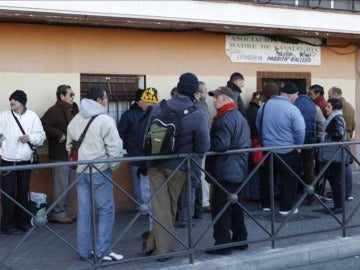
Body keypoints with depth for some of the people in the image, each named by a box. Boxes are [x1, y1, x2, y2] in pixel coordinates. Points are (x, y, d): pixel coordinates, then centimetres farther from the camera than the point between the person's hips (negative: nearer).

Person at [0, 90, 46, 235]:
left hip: (25, 160, 2)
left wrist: (30, 137, -16)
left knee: (23, 192, 13)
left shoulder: (32, 116, 1)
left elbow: (41, 135, -1)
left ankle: (22, 221, 26)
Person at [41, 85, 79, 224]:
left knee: (69, 186, 15)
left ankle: (64, 211, 25)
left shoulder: (73, 110, 11)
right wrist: (59, 134, -22)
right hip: (60, 155, -8)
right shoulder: (55, 110, -13)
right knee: (61, 185, -2)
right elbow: (42, 125, -23)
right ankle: (57, 214, 7)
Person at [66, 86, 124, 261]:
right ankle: (103, 251, 2)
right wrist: (112, 167, 0)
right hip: (100, 171, -7)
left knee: (84, 212, 10)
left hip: (80, 171, 7)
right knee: (106, 210, 2)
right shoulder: (105, 121, -12)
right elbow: (115, 148, -14)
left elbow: (69, 146, 17)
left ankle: (85, 250, 16)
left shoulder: (75, 121, 10)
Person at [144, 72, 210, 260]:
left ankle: (155, 245, 16)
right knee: (171, 207, 15)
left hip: (156, 165, 2)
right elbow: (204, 147, -13)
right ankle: (163, 248, 21)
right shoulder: (199, 115, -16)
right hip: (178, 167, -1)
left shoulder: (158, 109, -7)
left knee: (160, 207, 9)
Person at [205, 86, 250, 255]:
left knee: (220, 208, -4)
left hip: (224, 172, -10)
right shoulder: (240, 118, 16)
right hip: (238, 171, 10)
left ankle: (223, 245, -1)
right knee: (235, 205, 18)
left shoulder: (225, 119, -17)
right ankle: (240, 240, 26)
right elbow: (246, 143, 21)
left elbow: (220, 144, -26)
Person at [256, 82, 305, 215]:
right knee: (289, 180, 7)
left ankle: (265, 204, 26)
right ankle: (285, 208, 11)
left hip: (267, 148, 5)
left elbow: (258, 126, 9)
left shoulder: (265, 105, 0)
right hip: (287, 151, -5)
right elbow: (300, 131, -19)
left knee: (268, 177, 18)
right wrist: (298, 146, -2)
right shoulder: (292, 109, -18)